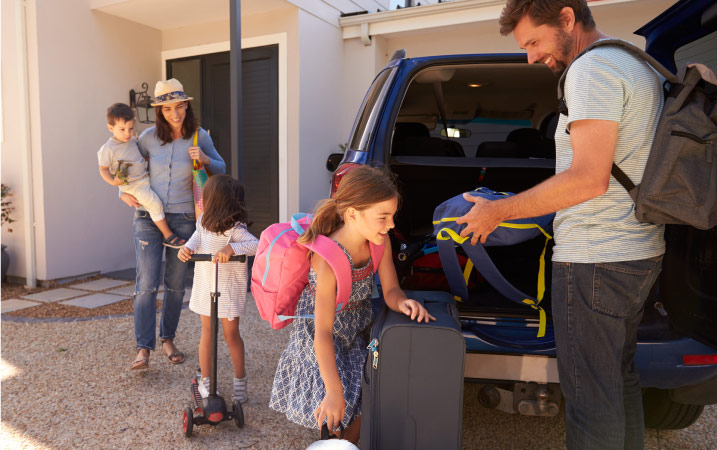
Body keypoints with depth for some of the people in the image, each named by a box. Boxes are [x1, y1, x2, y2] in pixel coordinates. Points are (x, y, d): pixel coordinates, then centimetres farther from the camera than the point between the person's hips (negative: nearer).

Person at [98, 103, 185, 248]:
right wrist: (113, 182, -22)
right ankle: (167, 235, -11)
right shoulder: (108, 149, -12)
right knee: (155, 203, -20)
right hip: (133, 186, -8)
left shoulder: (132, 140, 8)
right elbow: (103, 169, -8)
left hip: (146, 178, 8)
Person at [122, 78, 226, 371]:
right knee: (147, 283, -6)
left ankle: (168, 340, 25)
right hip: (148, 216, 0)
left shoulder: (200, 137, 0)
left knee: (176, 284, 9)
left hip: (184, 217, 1)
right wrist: (123, 192, 0)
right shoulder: (149, 137, 0)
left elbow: (221, 169, 8)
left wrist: (205, 159, -13)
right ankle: (143, 349, 1)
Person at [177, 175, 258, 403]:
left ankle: (240, 378, 26)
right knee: (207, 332, 14)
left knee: (231, 334, 6)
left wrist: (231, 248, -45)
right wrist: (186, 248, -26)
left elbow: (256, 245, -33)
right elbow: (196, 238, -5)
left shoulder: (234, 230, -23)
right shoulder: (203, 221, 1)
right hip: (204, 286, 6)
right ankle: (205, 380, 28)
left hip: (229, 288, -6)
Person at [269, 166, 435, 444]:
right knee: (332, 409, -4)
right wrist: (334, 391, -33)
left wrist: (403, 303, -34)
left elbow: (391, 290, -9)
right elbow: (323, 332, -34)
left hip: (357, 327, 6)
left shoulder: (381, 242, -16)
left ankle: (351, 443, 34)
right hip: (321, 332, -5)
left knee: (364, 400, 9)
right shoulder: (329, 258, -35)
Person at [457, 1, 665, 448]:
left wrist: (498, 211, -16)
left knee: (590, 396, 0)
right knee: (622, 377, 22)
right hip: (641, 252, 11)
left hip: (595, 261, -11)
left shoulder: (592, 67, -14)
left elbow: (589, 179, -24)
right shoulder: (640, 65, 18)